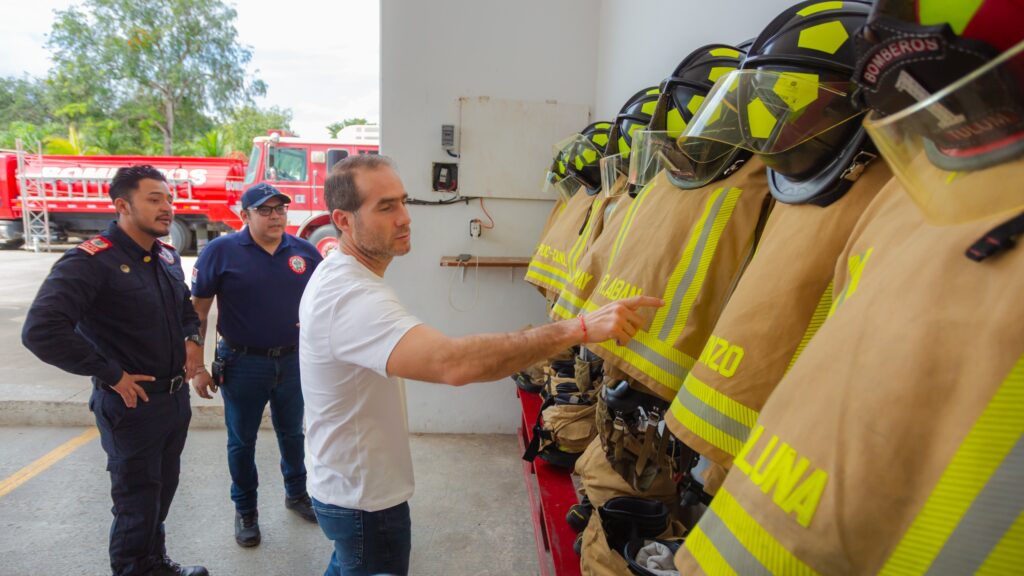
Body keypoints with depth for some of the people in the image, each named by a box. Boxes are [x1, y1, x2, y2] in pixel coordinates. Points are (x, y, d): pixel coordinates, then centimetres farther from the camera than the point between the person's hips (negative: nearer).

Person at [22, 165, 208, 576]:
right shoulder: (92, 261, -20)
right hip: (132, 404, -7)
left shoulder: (167, 256, 5)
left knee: (163, 490, 23)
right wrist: (110, 374, -23)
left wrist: (191, 337, 4)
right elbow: (41, 331, -28)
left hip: (176, 397, 8)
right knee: (136, 502, 10)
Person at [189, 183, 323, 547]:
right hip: (243, 363, -2)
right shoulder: (221, 251, -9)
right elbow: (197, 312, -5)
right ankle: (245, 511, 33)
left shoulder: (305, 252, -1)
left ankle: (296, 493, 41)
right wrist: (197, 367, -6)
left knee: (292, 432, 19)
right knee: (242, 440, 13)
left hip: (293, 360, 3)